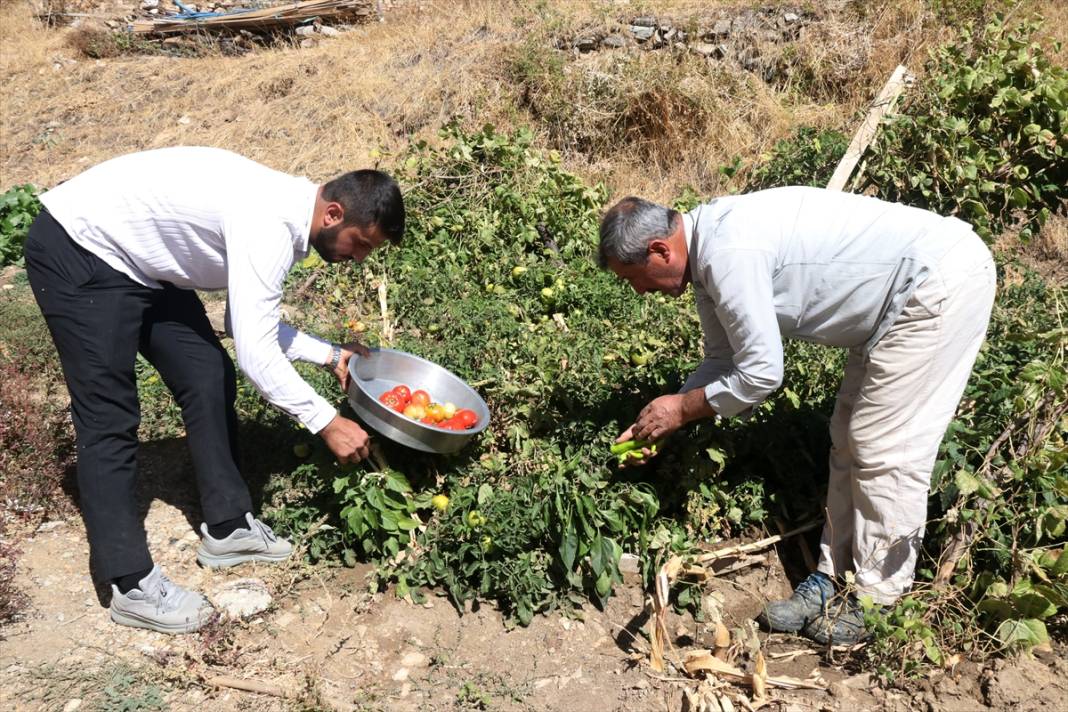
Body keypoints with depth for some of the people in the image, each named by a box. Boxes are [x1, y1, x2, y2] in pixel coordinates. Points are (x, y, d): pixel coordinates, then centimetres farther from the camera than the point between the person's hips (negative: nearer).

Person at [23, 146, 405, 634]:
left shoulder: (285, 210, -1)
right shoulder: (268, 225, -30)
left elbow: (253, 327, 6)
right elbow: (256, 355, -31)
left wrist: (329, 355, 0)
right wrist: (326, 423, -23)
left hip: (141, 258, 10)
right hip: (77, 250, -9)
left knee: (209, 378, 5)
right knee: (110, 420, -9)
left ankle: (228, 527, 16)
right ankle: (132, 585, 0)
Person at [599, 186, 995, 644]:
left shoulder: (728, 252, -26)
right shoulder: (708, 251, 6)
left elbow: (760, 373, -22)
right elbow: (724, 362, 14)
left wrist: (682, 408, -8)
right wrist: (659, 425, 9)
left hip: (944, 280, -10)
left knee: (883, 448, -6)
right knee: (851, 438, 12)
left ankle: (877, 602, 9)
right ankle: (833, 581, 22)